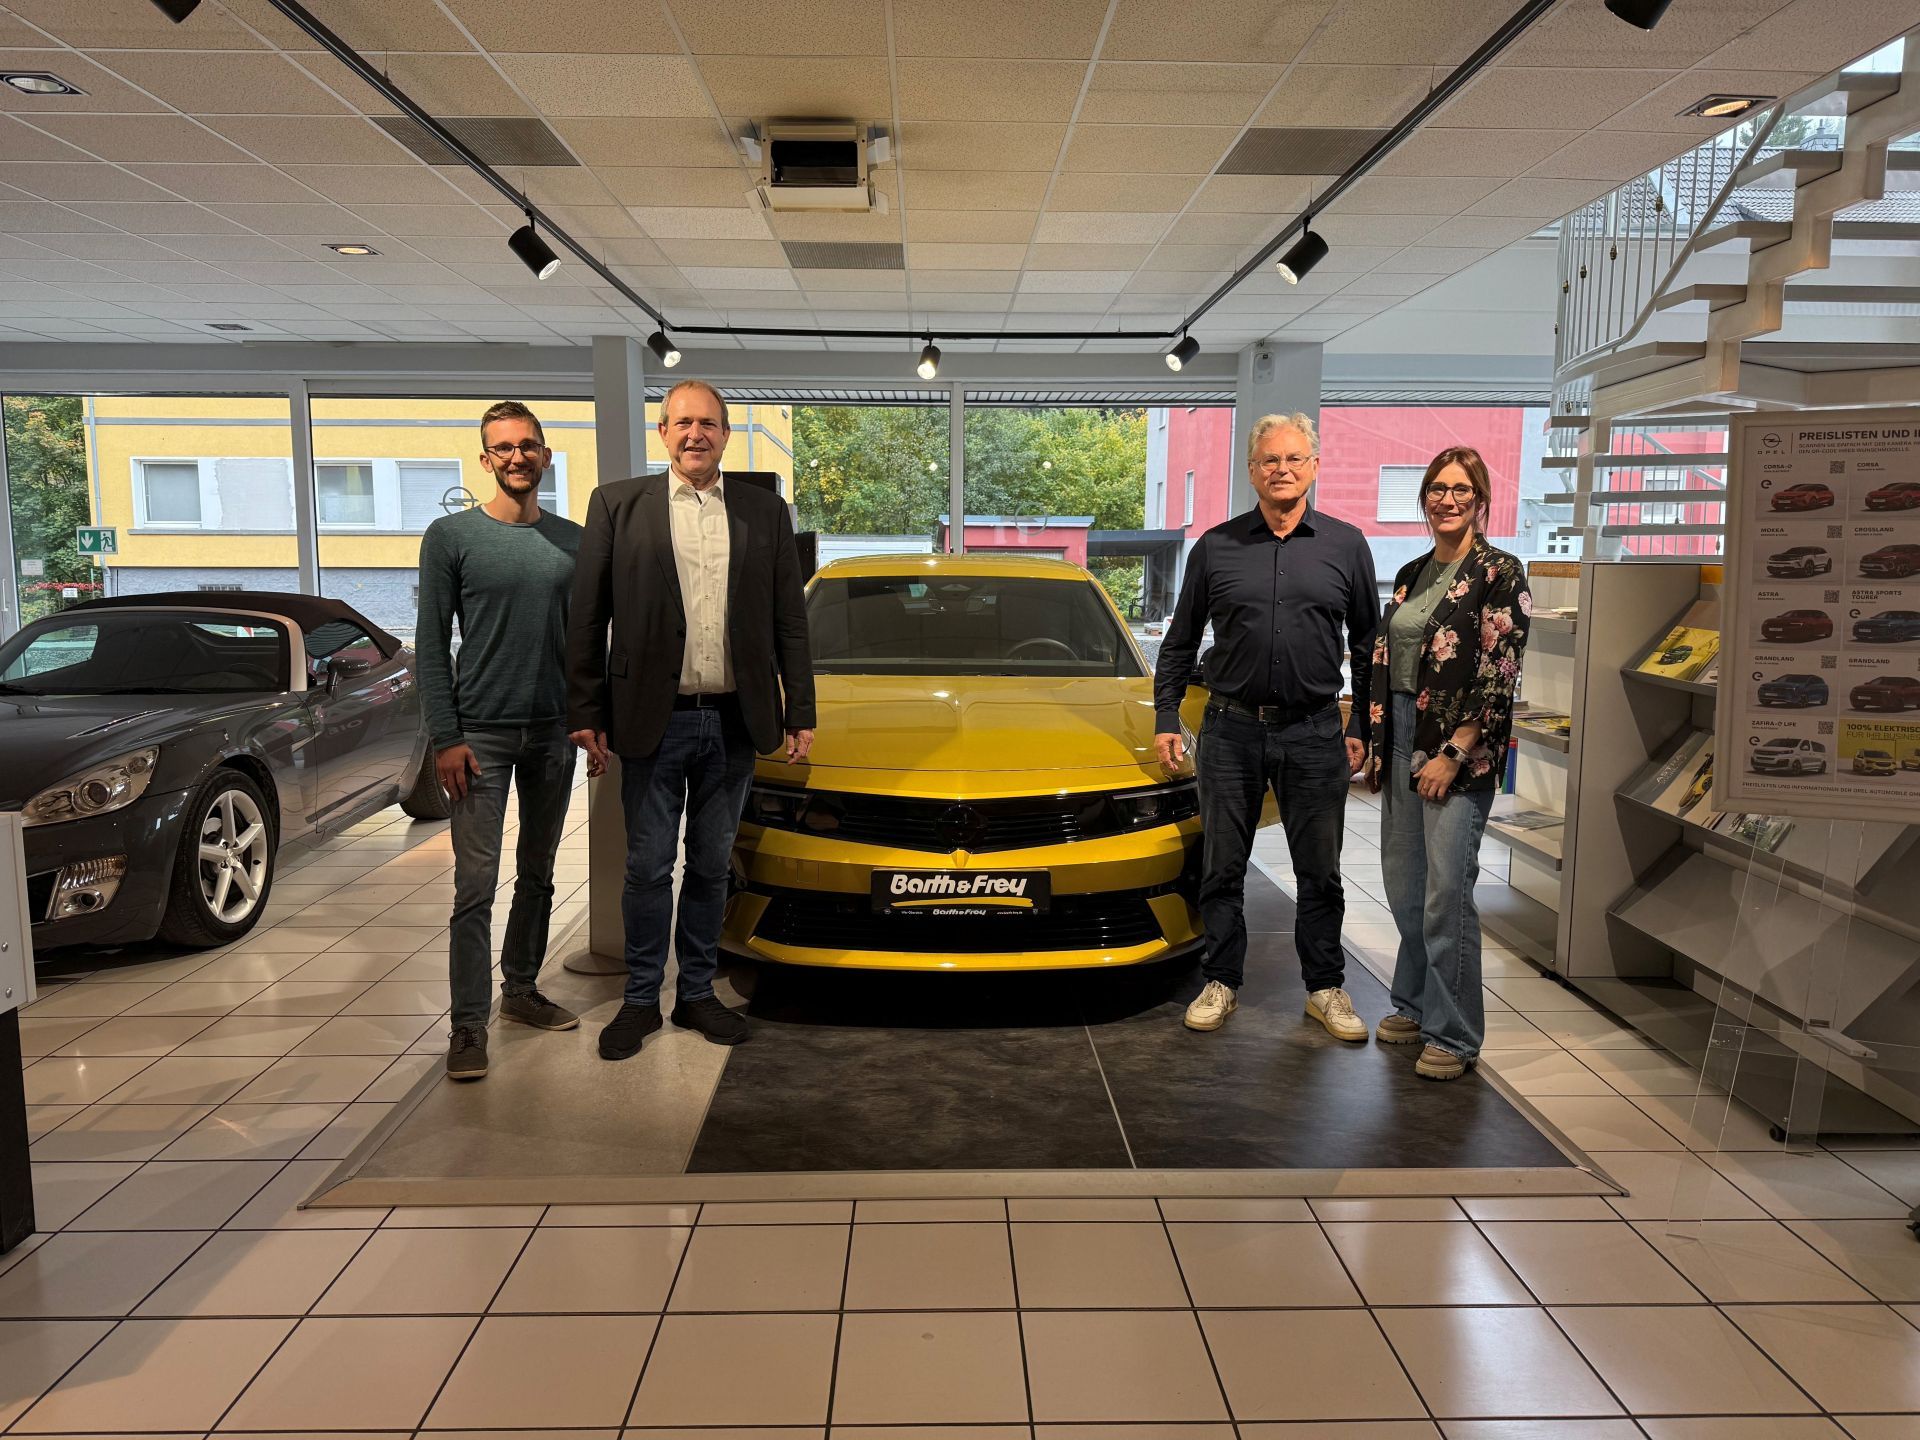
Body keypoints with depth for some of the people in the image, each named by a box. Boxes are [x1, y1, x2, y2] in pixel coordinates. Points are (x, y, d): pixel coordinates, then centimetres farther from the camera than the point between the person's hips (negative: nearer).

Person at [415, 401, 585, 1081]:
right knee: (476, 884, -6)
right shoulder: (452, 536, -1)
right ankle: (469, 1023, -1)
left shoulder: (572, 541, 8)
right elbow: (432, 643, -3)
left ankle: (521, 989, 27)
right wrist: (445, 737, -10)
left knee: (537, 875, 13)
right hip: (481, 735, -4)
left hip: (554, 731, 4)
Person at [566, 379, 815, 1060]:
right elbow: (586, 618, 1)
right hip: (654, 721, -2)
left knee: (711, 866, 13)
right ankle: (640, 999, 22)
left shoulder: (765, 511, 7)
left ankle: (697, 993, 26)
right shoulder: (618, 504, 2)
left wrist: (800, 714, 3)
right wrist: (586, 714, -4)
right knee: (648, 867, 7)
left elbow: (789, 621, 7)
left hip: (734, 722, 2)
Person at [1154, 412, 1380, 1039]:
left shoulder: (1346, 546, 5)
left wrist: (1361, 727, 5)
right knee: (1222, 869, 7)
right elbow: (1179, 642, 10)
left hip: (1315, 734, 0)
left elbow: (1368, 645, 10)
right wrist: (1166, 719, 5)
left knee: (1320, 872, 9)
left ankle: (1325, 987, 24)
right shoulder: (1216, 547, 5)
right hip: (1230, 729, 0)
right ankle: (1221, 983, 20)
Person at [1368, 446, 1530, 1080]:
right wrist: (1377, 740, 12)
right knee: (1403, 886, 13)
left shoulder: (1499, 573, -7)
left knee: (1446, 892, -7)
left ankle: (1452, 1035, 4)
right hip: (1402, 739, 7)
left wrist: (1453, 754, -16)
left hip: (1458, 748, -7)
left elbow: (1500, 676, -13)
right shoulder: (1411, 574, 14)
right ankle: (1415, 1004, 28)